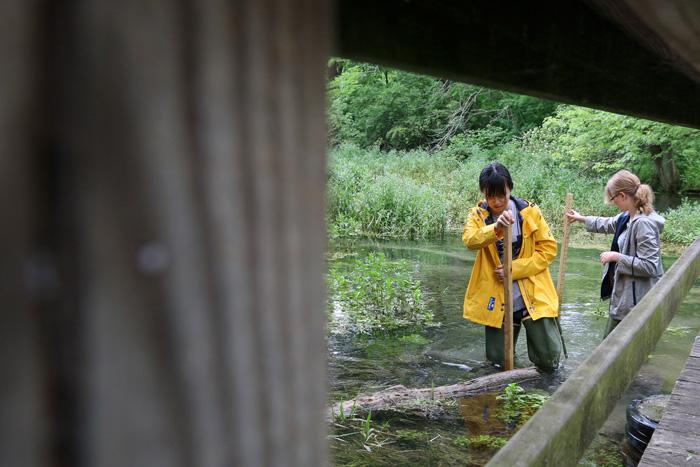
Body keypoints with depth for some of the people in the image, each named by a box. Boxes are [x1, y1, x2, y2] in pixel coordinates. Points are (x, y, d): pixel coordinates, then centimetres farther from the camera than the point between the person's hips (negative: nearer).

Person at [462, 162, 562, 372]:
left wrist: (515, 268, -14)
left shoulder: (530, 212, -4)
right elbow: (470, 240, -23)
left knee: (548, 359, -1)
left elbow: (548, 248, -3)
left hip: (533, 296, -1)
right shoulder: (478, 215, -3)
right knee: (498, 360, 8)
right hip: (497, 299, 1)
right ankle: (512, 332, 39)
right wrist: (495, 228, -43)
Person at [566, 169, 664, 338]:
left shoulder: (644, 223, -24)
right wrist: (582, 219, 36)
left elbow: (649, 266, -26)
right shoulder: (627, 217, 3)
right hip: (622, 295, 9)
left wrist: (616, 257, -20)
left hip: (635, 300, -9)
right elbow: (609, 224, 27)